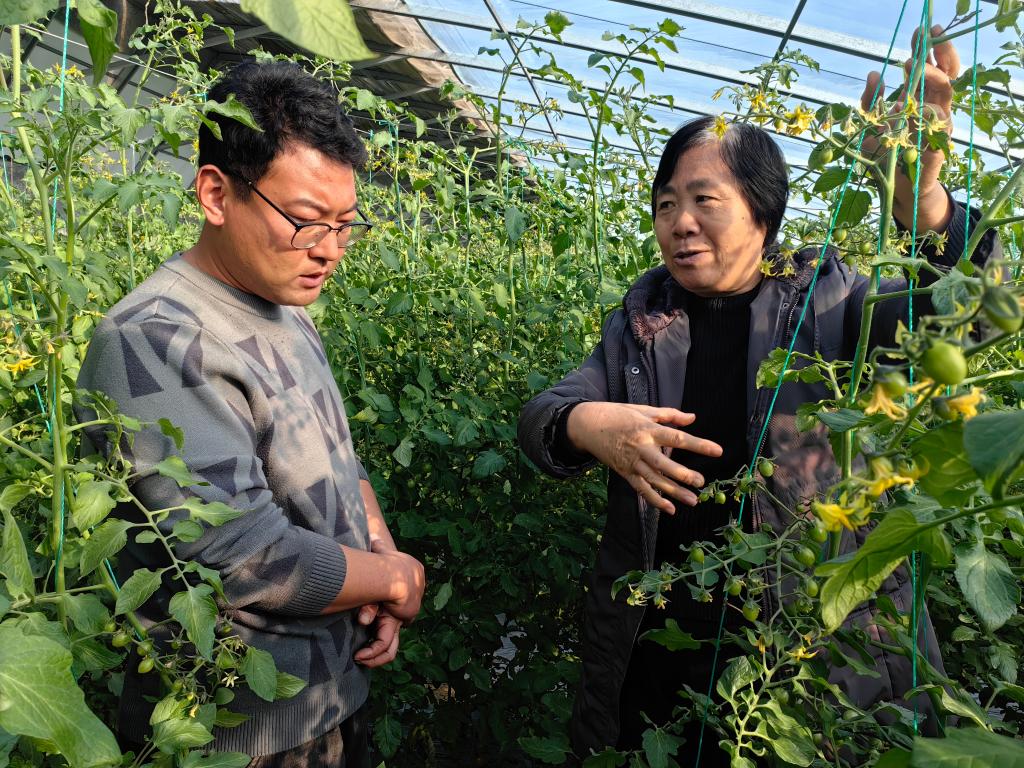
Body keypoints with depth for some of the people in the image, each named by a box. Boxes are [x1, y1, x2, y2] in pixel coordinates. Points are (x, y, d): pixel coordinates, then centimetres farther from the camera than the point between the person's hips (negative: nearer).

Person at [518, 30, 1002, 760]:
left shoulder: (823, 300, -5)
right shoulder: (642, 319, 2)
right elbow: (537, 417, -5)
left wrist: (920, 192, -39)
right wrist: (585, 423, -29)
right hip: (656, 635, 3)